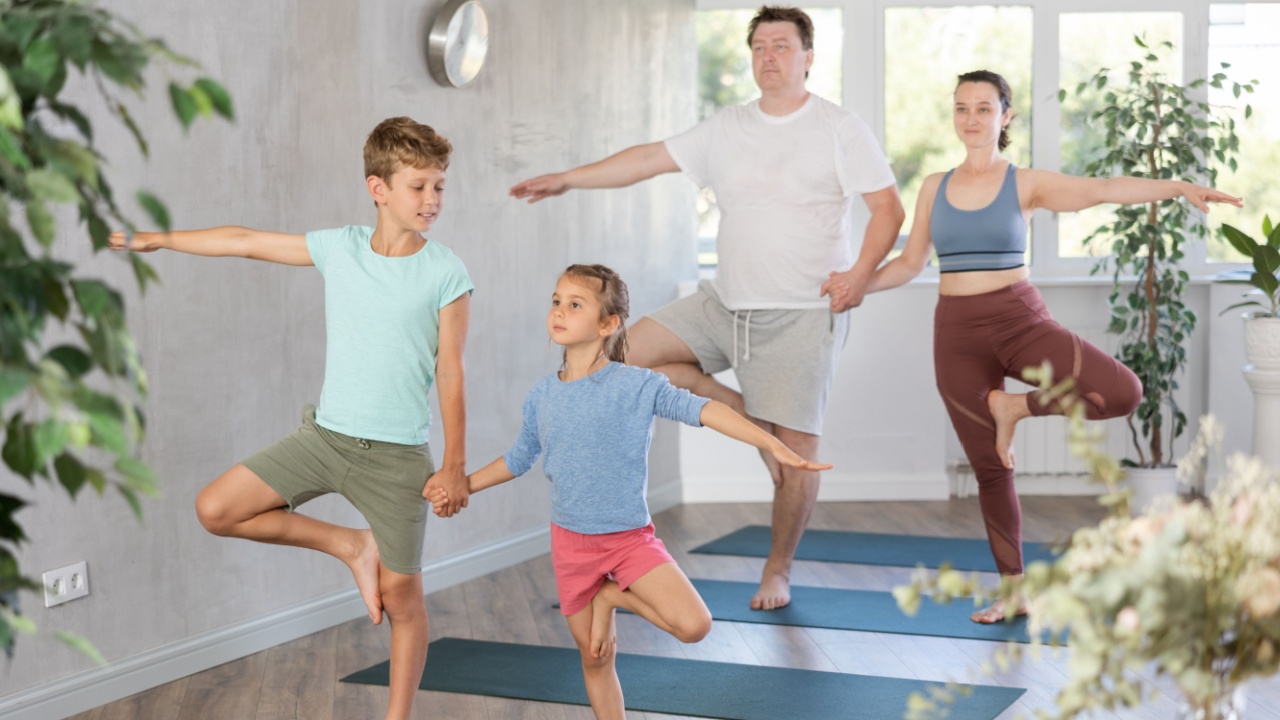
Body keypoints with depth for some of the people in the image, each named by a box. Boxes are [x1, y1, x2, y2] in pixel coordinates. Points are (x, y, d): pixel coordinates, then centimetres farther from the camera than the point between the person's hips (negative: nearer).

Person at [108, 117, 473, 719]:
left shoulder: (445, 274, -7)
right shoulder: (339, 249, 1)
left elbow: (450, 374, -5)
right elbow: (247, 242, 12)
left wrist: (455, 465, -6)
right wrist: (157, 239, 18)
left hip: (397, 455, -4)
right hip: (326, 432, 4)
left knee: (400, 596, 1)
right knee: (216, 509, -5)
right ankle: (350, 546, 9)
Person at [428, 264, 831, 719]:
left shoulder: (637, 385, -13)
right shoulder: (543, 394, 1)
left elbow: (702, 410, -24)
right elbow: (520, 458, 17)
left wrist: (773, 445, -34)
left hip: (630, 537, -3)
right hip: (570, 541, 3)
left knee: (693, 625, -20)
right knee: (594, 659, 9)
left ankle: (611, 597, 5)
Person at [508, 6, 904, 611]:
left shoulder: (840, 130, -4)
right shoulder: (726, 130, 10)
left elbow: (888, 208, -6)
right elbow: (650, 158, 12)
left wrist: (860, 272, -21)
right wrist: (566, 179, 8)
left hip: (802, 315, -5)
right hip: (725, 305, 5)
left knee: (796, 449, -6)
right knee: (631, 353, -5)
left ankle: (778, 570, 15)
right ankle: (750, 419, 4)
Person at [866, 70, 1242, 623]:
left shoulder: (1027, 185, -1)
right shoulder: (934, 188, 9)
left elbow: (1104, 189, -15)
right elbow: (909, 264, 14)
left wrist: (1181, 188, -28)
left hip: (1019, 320, -2)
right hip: (957, 333, 2)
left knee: (1122, 393, -23)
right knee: (989, 468, 4)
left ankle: (1011, 406, -1)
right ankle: (1014, 590, 18)